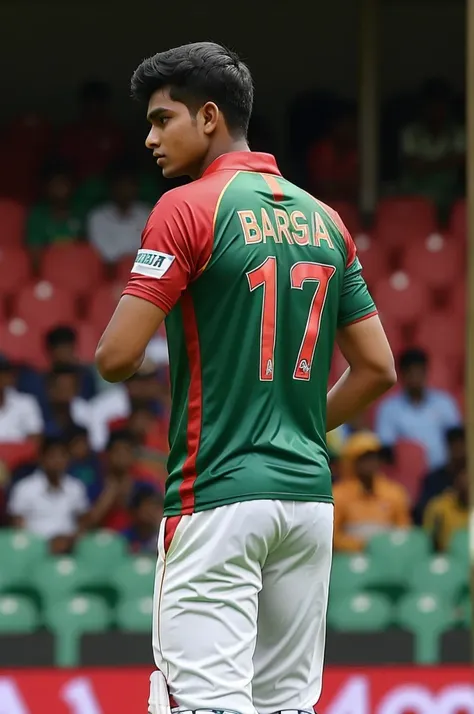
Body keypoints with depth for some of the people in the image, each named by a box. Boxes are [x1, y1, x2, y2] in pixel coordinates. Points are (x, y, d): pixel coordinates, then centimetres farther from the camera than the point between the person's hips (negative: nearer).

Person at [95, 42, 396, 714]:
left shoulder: (187, 209, -8)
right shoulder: (324, 220, 12)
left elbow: (116, 357, -12)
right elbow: (377, 368, 12)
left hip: (218, 494, -7)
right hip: (309, 495, 7)